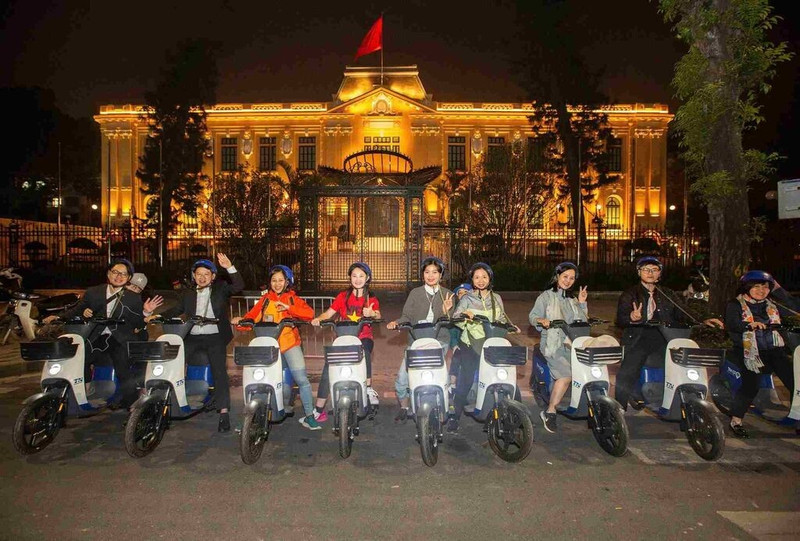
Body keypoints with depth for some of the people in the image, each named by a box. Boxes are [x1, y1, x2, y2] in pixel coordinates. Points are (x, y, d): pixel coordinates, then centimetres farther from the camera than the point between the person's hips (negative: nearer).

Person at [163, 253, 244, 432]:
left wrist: (230, 268, -24)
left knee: (219, 372, -12)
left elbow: (239, 286, -11)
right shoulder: (189, 293, 17)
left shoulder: (221, 288, 5)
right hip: (192, 337, 4)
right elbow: (177, 310, 12)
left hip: (215, 338, -3)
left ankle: (224, 413, -12)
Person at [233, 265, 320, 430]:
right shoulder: (265, 299, 16)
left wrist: (289, 308, -16)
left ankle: (309, 416, -1)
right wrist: (240, 322, -15)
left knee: (301, 379, -11)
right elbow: (252, 316, 5)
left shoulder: (293, 298, 10)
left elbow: (309, 313, -6)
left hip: (289, 343, -1)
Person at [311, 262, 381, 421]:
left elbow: (378, 316, -5)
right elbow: (329, 313, 5)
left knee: (364, 351, -36)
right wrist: (318, 319, -15)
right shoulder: (343, 296, 13)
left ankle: (369, 388, -23)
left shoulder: (372, 300, 10)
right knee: (328, 370, -13)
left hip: (363, 337, -1)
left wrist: (372, 314, -28)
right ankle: (319, 410, -5)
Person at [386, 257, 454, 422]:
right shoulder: (415, 293, 11)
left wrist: (445, 312, -13)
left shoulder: (447, 295, 10)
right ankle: (403, 407, 19)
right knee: (401, 377, -6)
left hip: (439, 340, -1)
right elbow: (407, 316, 7)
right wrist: (396, 322, -12)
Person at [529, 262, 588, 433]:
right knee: (566, 375, -26)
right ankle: (549, 412, -15)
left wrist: (582, 304, 10)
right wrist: (541, 320, -23)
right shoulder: (546, 296, 6)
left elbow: (582, 322, 23)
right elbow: (532, 316, -1)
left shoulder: (572, 299, 23)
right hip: (552, 343, -6)